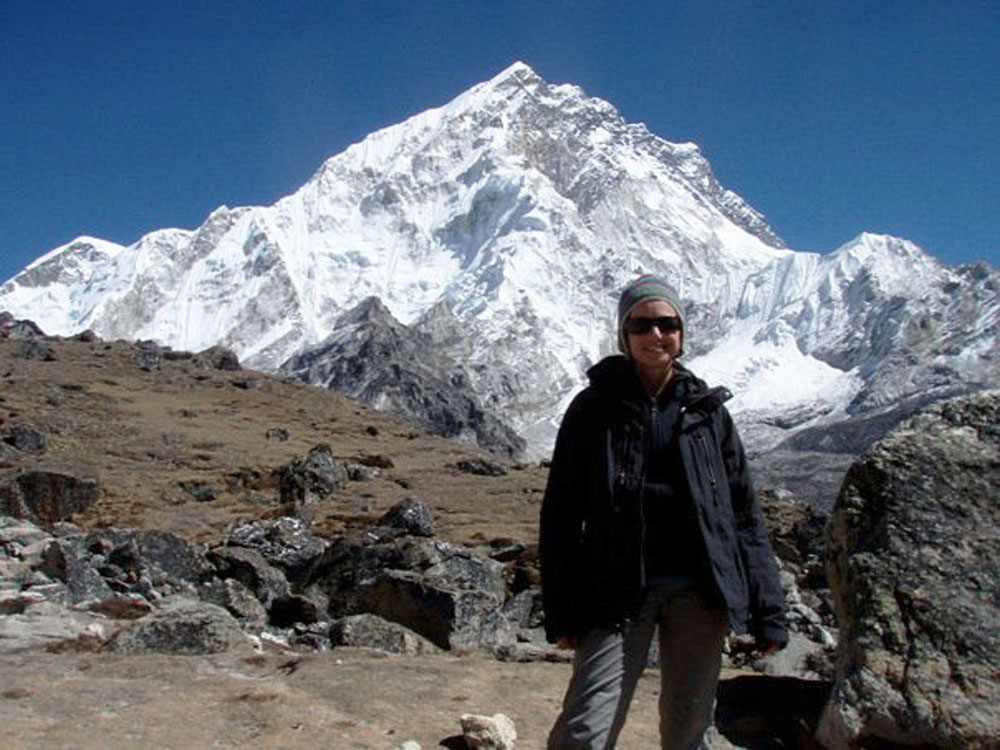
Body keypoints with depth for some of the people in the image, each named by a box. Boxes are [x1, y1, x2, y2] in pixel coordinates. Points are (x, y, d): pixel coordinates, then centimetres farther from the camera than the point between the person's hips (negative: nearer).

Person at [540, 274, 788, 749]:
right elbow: (561, 513, 2)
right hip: (618, 593, -2)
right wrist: (561, 612, -2)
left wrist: (768, 610, 4)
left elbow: (744, 514, 9)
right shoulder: (593, 407, 2)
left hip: (698, 590, 3)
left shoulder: (707, 409, 8)